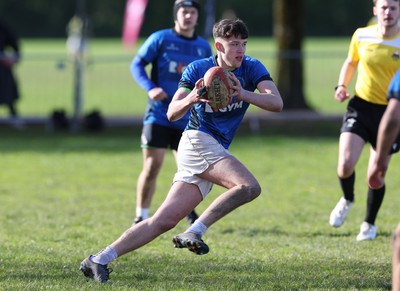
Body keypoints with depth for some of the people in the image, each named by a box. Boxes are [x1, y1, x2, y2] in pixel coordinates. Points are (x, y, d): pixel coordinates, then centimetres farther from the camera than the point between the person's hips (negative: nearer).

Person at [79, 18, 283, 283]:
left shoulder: (252, 68, 4)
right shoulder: (197, 69, -4)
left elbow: (277, 103, -10)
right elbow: (172, 113, -9)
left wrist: (243, 94, -27)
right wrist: (189, 100, -32)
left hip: (216, 152, 5)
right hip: (198, 141, -5)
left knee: (164, 221, -1)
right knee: (249, 186, -27)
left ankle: (100, 260, 0)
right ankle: (194, 232, -22)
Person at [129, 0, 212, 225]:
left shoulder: (204, 47, 8)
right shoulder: (160, 39, -2)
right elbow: (137, 64, -1)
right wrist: (150, 88, -16)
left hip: (187, 119, 3)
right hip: (158, 115, -3)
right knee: (152, 166, -10)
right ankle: (141, 218, 2)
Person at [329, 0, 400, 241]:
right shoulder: (361, 36, -2)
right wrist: (342, 85, 1)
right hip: (361, 106, 1)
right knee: (346, 164, -17)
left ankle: (369, 224, 28)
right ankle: (347, 200, 17)